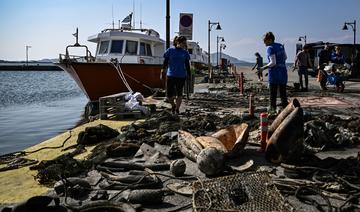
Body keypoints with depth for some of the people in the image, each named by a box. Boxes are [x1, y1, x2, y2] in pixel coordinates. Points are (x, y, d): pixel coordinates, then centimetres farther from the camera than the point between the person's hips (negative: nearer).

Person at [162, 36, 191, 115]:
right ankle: (173, 105, 26)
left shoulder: (185, 52, 6)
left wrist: (189, 75, 9)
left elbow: (187, 65, 11)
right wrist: (162, 70, -3)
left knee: (179, 94, 6)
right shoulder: (170, 50, 0)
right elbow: (165, 62, 4)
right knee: (169, 95, -2)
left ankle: (177, 109, 20)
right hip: (171, 75, -1)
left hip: (181, 76, 2)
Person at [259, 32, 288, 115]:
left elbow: (273, 63, -19)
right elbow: (285, 57, 20)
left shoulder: (270, 48, -13)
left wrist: (264, 67, -9)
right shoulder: (280, 46, 9)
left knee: (273, 94, 3)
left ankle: (273, 110, 7)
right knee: (283, 93, 12)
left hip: (274, 74, -7)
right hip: (283, 72, 7)